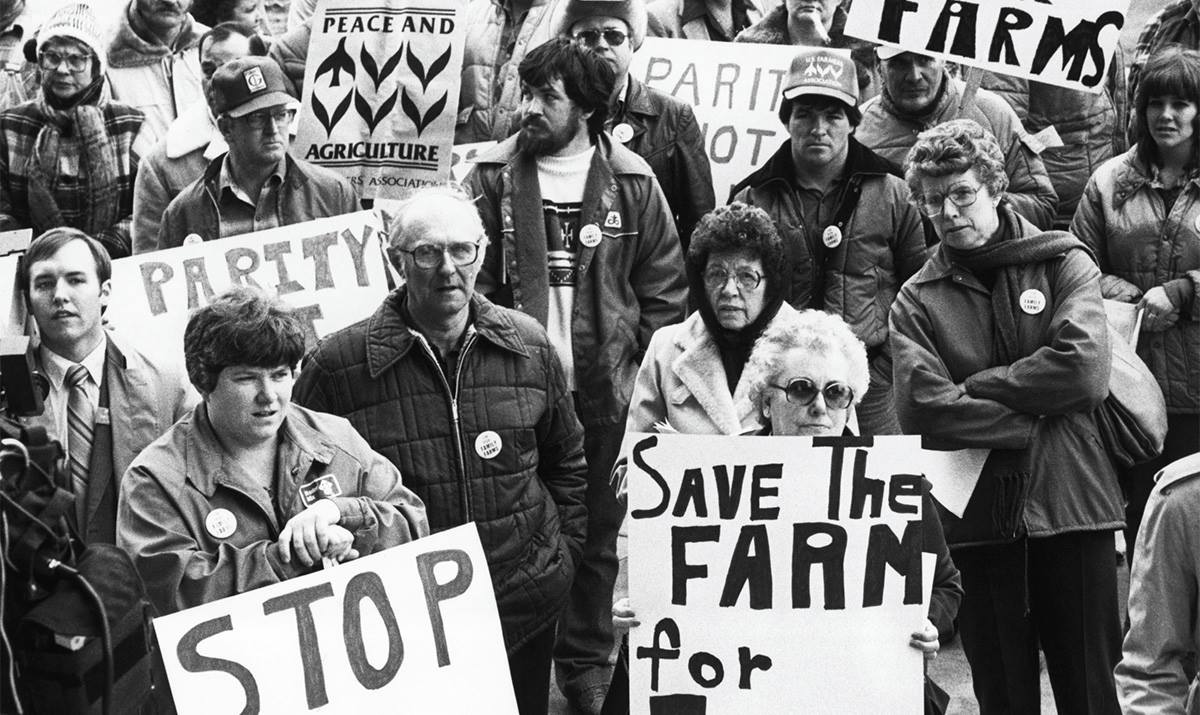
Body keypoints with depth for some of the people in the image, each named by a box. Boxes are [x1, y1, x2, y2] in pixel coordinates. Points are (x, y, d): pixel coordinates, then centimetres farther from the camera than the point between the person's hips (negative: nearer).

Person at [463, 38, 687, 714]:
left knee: (597, 532, 10)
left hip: (604, 391, 0)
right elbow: (470, 278, 3)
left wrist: (640, 366, -1)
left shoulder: (632, 183, 0)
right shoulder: (492, 178, 0)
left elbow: (665, 289, 5)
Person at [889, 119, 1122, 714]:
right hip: (977, 522, 1)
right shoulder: (916, 301, 7)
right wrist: (1029, 423, -13)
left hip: (1073, 508, -1)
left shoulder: (1065, 263, 4)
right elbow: (922, 408, -10)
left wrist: (975, 386, -8)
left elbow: (1083, 370, -12)